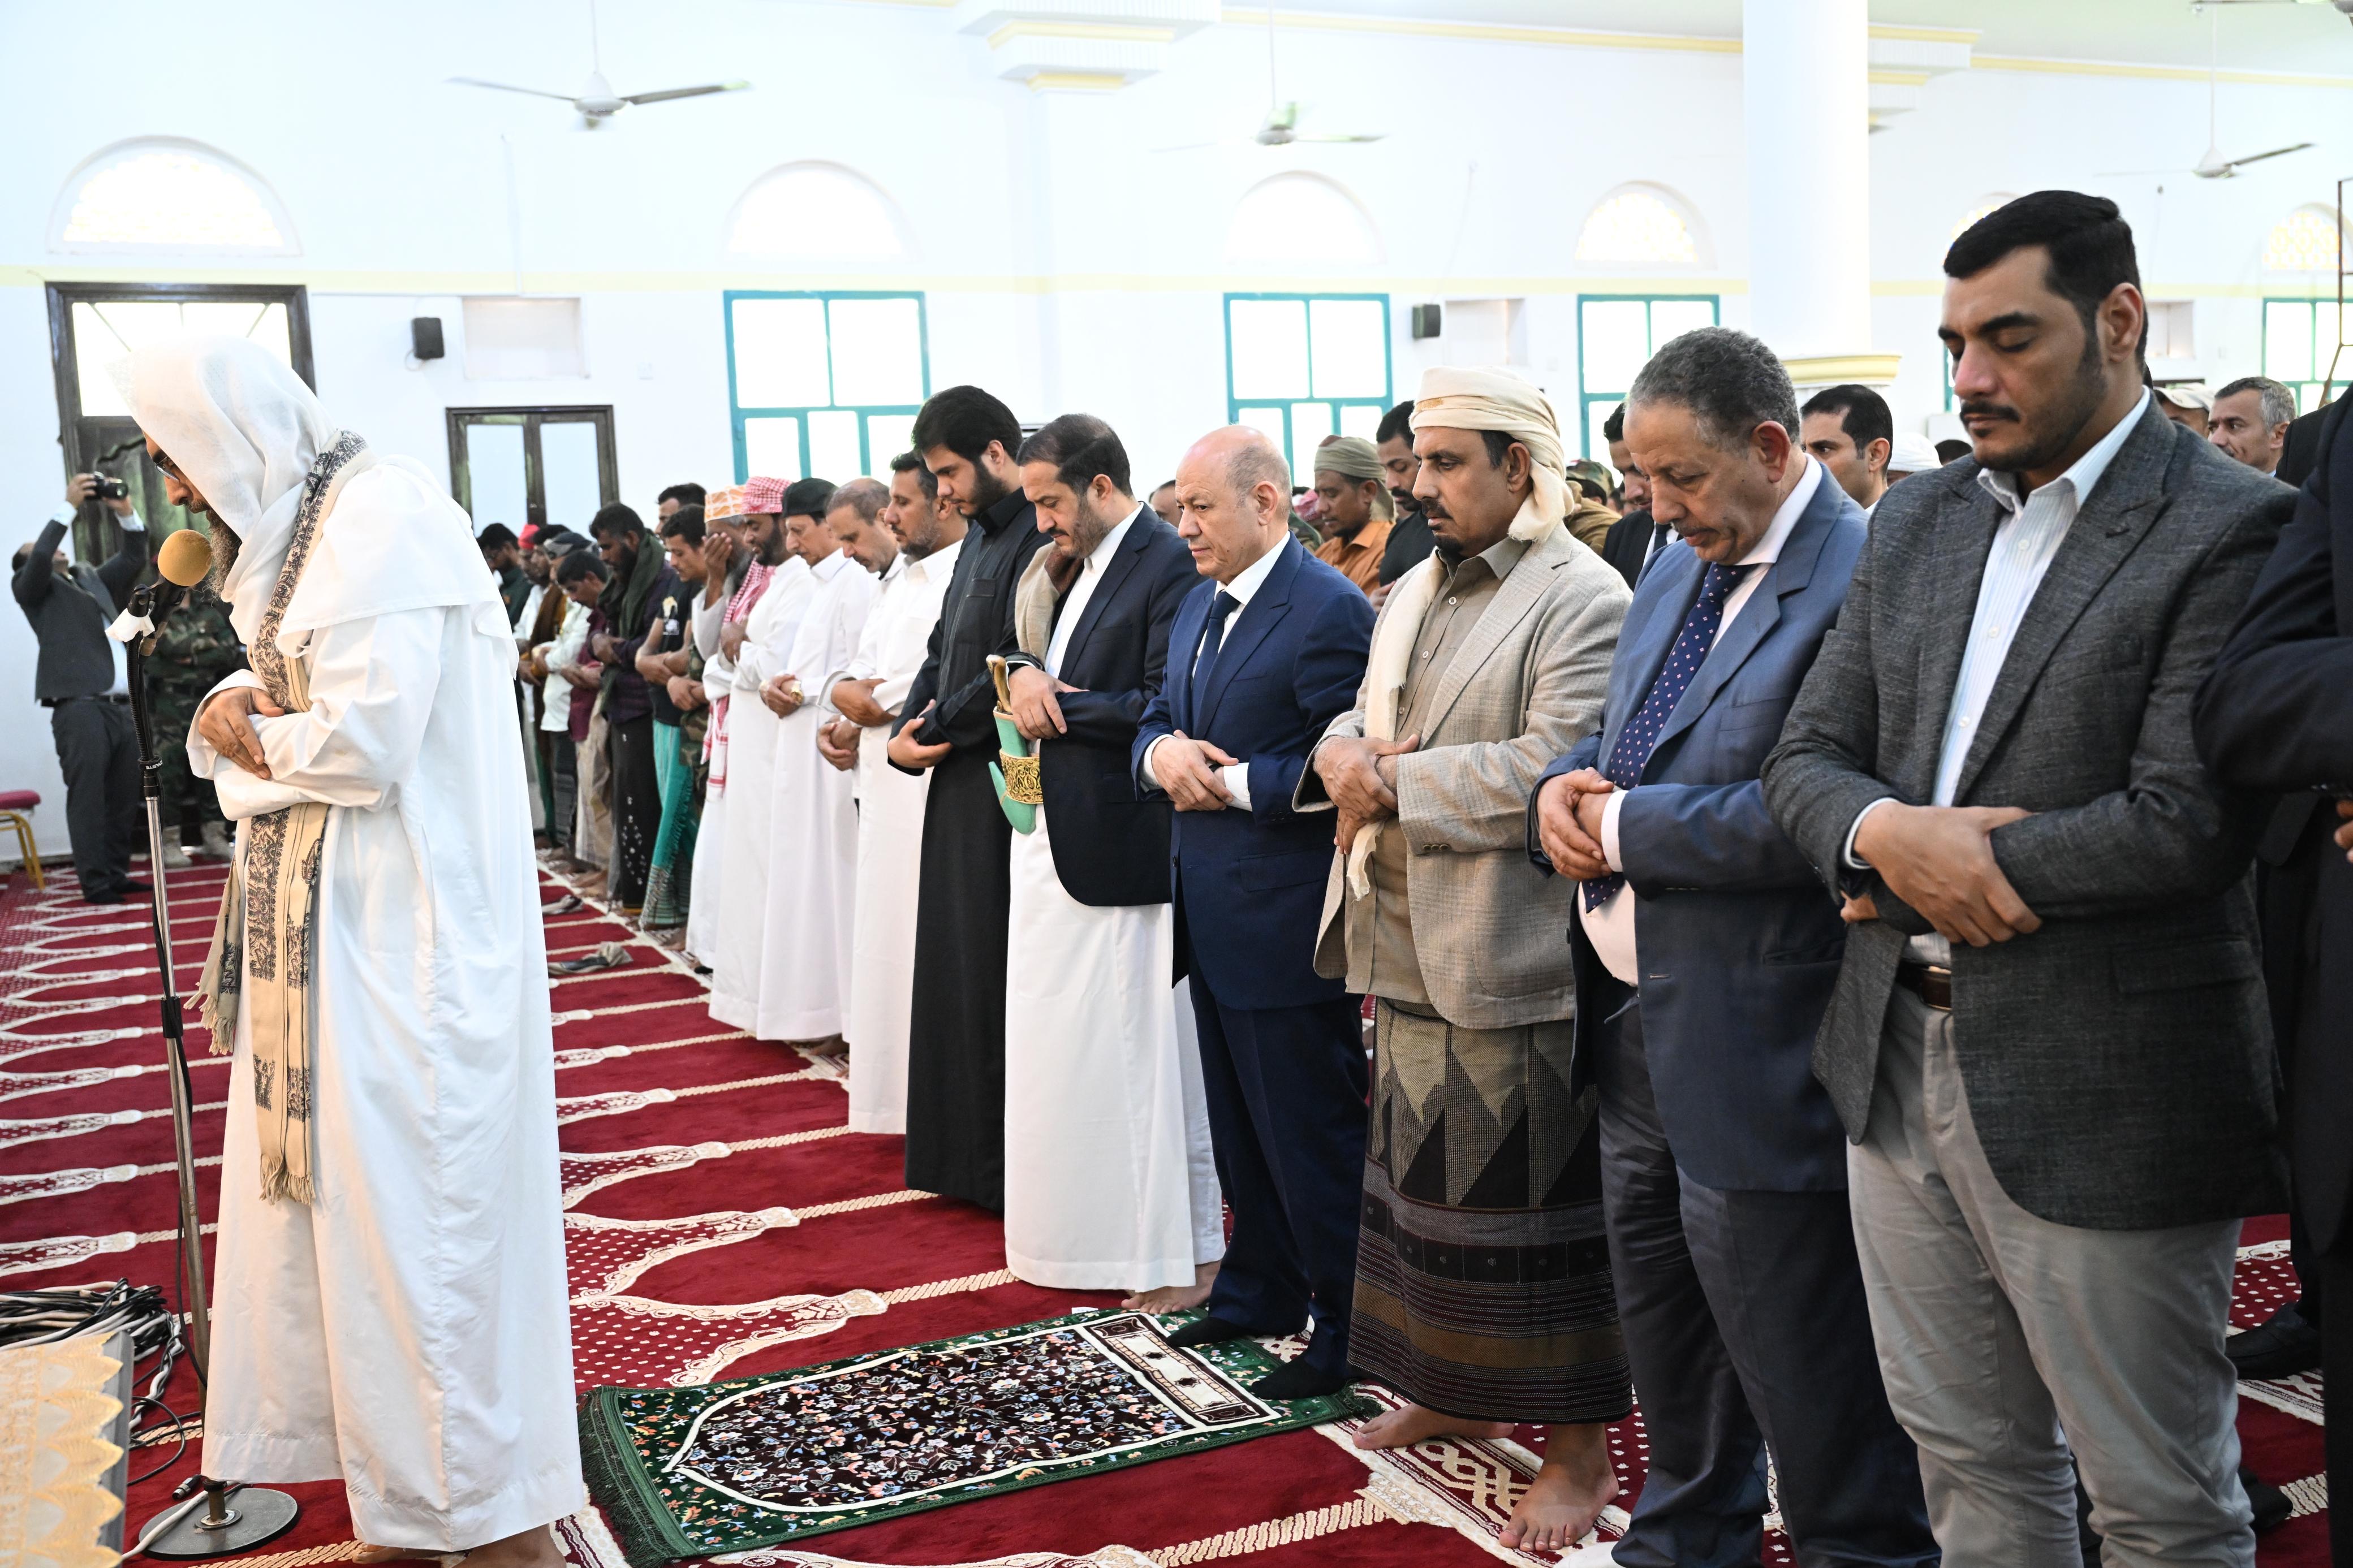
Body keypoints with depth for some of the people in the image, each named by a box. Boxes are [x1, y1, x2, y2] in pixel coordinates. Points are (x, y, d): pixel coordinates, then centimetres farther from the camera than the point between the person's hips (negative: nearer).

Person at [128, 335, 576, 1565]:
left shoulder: (382, 516, -14)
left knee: (414, 1211, -4)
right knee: (324, 1195, 13)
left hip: (406, 938, -10)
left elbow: (363, 740, -22)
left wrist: (252, 733, -4)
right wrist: (235, 720, -3)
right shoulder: (301, 529, 16)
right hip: (324, 931, 10)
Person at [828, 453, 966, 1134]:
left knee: (926, 941, -4)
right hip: (885, 786, 10)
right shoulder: (900, 578, 17)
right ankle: (895, 1084, 25)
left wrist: (860, 709, -8)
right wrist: (843, 694, 0)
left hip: (933, 790, -10)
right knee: (887, 927, 14)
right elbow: (866, 663, 22)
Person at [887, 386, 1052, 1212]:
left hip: (1003, 786, -10)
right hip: (959, 777, 10)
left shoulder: (1037, 538, -16)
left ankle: (1005, 1163, 9)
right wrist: (908, 729, 2)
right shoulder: (980, 536, 15)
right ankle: (964, 1150, 26)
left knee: (993, 967, -3)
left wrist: (934, 729, -8)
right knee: (957, 958, 15)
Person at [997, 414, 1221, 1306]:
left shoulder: (1170, 565, -13)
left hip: (1123, 845, -9)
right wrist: (1026, 674, -3)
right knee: (1066, 1042, 14)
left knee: (1145, 1048, -1)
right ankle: (1087, 1231, 27)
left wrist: (1058, 702, -11)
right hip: (1055, 834, 9)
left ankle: (1186, 1253, 11)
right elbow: (1032, 654, 19)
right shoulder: (1071, 567, 14)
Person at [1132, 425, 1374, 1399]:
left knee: (1311, 1136, 3)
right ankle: (1258, 1293, 38)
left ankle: (1346, 1330, 18)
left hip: (1285, 923, -9)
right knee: (1240, 1127, 21)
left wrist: (1230, 782, -18)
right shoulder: (1198, 606, 12)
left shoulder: (1330, 611, -17)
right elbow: (1155, 722, 15)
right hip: (1212, 915, 9)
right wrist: (1162, 752, -8)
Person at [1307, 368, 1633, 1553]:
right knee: (1425, 1168, 18)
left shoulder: (1585, 599, -12)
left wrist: (1393, 784, -16)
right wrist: (1343, 752, -6)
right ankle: (1458, 1390, 36)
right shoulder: (1417, 589, 16)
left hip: (1511, 958, -8)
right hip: (1410, 945, 8)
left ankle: (1580, 1448, 17)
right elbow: (1358, 720, 17)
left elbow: (1549, 771, -22)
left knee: (1533, 1196, 1)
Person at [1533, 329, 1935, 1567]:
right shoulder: (1678, 567, 11)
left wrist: (1625, 827, -18)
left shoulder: (1864, 580, -19)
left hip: (1751, 1049, -9)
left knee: (1807, 1375, 6)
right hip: (1633, 1018, 9)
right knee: (1664, 1330, 25)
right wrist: (1559, 795, -4)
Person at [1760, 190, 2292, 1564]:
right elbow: (1807, 755, 7)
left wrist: (1948, 862, -13)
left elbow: (2189, 820, -20)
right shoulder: (1917, 524, 10)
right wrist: (1891, 835, -14)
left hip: (2098, 1092, -6)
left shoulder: (2232, 529, -10)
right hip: (1899, 1064, 6)